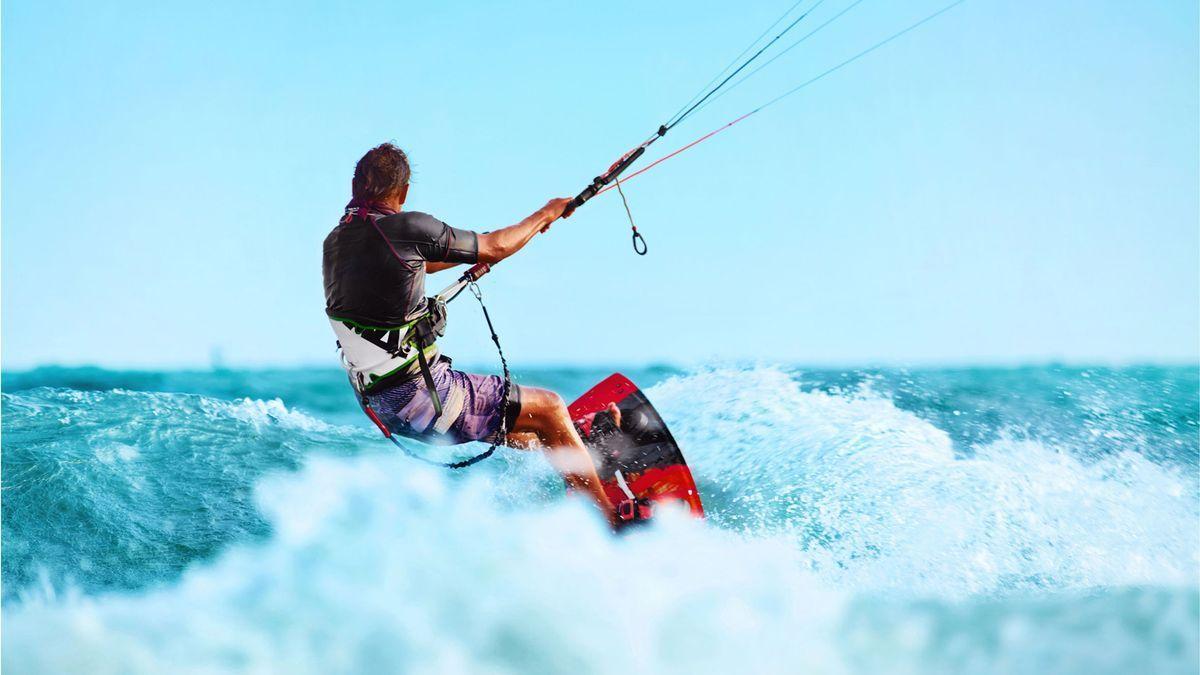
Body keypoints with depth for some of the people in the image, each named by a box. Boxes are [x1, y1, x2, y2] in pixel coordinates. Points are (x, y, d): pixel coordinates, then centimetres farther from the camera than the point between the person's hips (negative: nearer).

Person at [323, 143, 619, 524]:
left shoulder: (335, 242, 8)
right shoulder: (405, 228, -16)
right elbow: (494, 249, -4)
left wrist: (468, 256, 35)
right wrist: (546, 214, 13)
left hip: (377, 403, 8)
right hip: (418, 393, -8)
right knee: (547, 410, 3)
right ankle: (611, 520, 8)